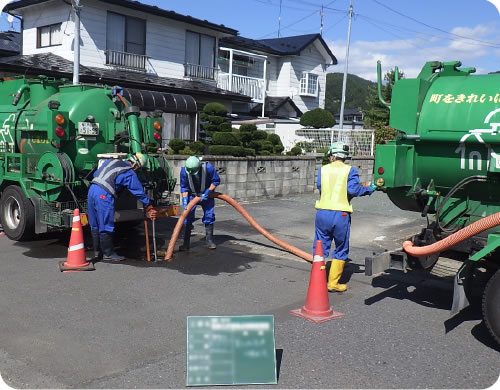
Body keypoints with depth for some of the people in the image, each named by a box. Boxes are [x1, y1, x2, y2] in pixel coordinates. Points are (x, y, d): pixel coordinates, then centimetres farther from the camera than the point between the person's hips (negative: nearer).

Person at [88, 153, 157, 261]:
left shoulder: (111, 161, 20)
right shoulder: (130, 174, 2)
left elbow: (96, 174, 26)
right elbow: (139, 192, 7)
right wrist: (149, 208, 16)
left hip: (92, 190, 8)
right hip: (104, 195, -8)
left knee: (95, 225, 16)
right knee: (105, 227, 2)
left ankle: (97, 251, 27)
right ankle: (108, 254, 11)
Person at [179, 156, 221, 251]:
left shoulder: (208, 168, -29)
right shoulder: (184, 170, -25)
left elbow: (216, 181, -15)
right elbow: (184, 187, -13)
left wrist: (208, 192, -22)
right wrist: (185, 200, -24)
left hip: (206, 194, 0)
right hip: (191, 195, 0)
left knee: (209, 216, 0)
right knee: (188, 217, -6)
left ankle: (210, 240, 14)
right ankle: (186, 243, -1)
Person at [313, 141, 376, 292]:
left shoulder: (323, 169, 7)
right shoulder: (350, 170, -1)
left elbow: (320, 187, 3)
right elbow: (353, 189, -13)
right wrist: (368, 189, 4)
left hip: (323, 213, 2)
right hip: (341, 215, -2)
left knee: (320, 248, 13)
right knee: (341, 250, 12)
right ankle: (333, 283, 15)